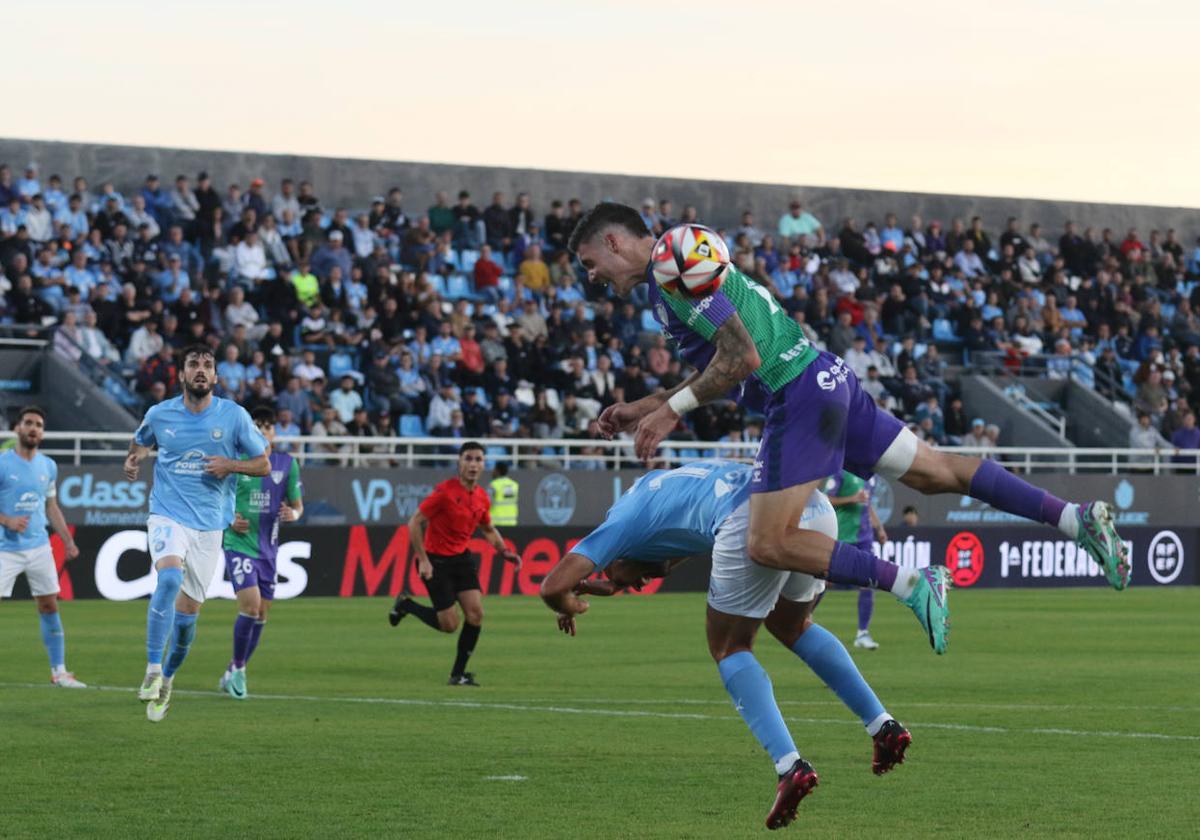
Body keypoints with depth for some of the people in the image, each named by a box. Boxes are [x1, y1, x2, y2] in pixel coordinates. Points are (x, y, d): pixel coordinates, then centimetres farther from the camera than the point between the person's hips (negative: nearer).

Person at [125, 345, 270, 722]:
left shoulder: (234, 416, -1)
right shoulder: (159, 414, 2)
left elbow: (263, 464, 6)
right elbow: (141, 441, 23)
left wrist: (230, 465, -13)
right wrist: (134, 458, 0)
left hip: (209, 525, 1)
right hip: (168, 516, -1)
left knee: (187, 612, 5)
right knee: (169, 578, -30)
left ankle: (167, 678, 30)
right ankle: (153, 670, -27)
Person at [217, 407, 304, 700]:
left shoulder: (287, 463, 4)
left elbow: (298, 504, 10)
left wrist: (293, 514, -14)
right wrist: (230, 520, -14)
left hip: (268, 548, 4)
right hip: (238, 544, -4)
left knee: (261, 615, 7)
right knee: (250, 605, -19)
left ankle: (232, 675, 23)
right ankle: (238, 669, -2)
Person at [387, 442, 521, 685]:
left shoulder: (482, 497, 2)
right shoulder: (445, 491, -18)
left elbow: (489, 530, 20)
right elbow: (414, 523, -15)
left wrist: (505, 552, 2)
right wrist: (423, 560, -17)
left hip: (461, 558, 6)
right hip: (436, 560, -6)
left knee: (476, 614, -8)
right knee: (449, 624, -5)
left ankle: (458, 673, 5)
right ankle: (405, 605, 21)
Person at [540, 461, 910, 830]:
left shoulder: (621, 523, 19)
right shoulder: (653, 484, 39)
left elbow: (553, 587, 9)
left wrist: (570, 607, 31)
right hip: (815, 506, 7)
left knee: (729, 648, 13)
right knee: (791, 627, 31)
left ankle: (789, 766, -3)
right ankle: (884, 726, 25)